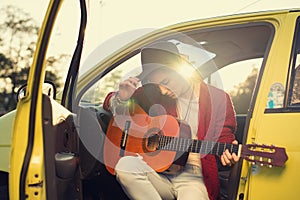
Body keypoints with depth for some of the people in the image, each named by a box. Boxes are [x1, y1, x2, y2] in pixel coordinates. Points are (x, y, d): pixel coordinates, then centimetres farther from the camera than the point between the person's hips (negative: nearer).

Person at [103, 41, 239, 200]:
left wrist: (228, 154, -15)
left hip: (193, 177, -4)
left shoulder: (218, 99, 1)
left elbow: (224, 138, 8)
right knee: (125, 166, -28)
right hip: (158, 173, 4)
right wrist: (120, 98, -7)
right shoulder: (153, 94, 6)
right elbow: (110, 103, 17)